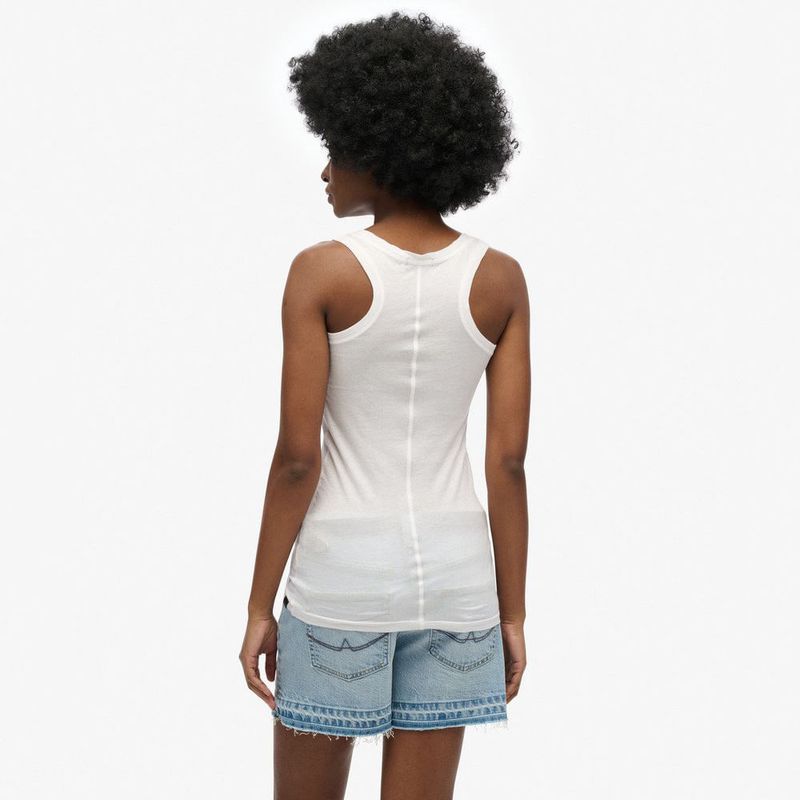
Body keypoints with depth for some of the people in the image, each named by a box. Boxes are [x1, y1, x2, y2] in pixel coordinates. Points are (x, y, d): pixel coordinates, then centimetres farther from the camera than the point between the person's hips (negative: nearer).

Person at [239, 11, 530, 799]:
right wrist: (512, 614, 5)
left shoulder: (321, 270, -12)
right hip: (452, 572, 3)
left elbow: (297, 455, -13)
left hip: (344, 574, -3)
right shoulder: (501, 277, -3)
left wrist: (258, 608, -3)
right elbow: (509, 460, -3)